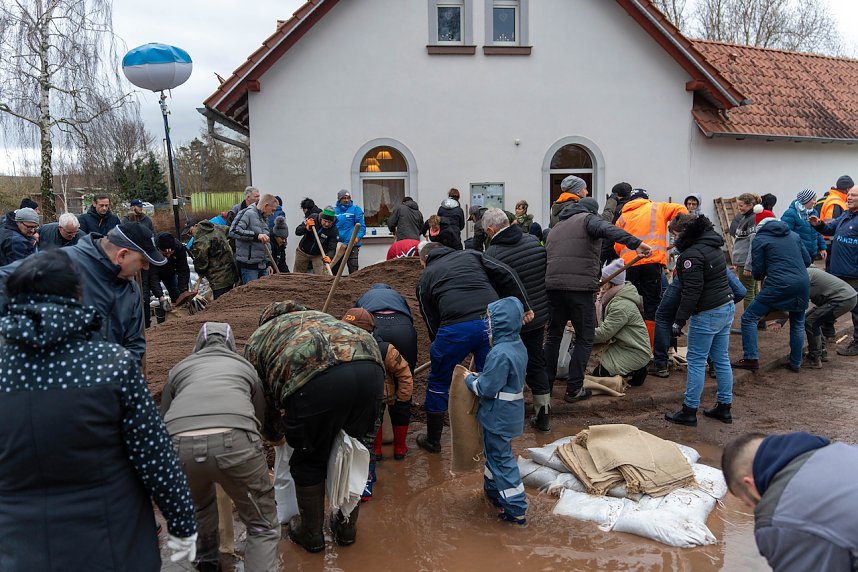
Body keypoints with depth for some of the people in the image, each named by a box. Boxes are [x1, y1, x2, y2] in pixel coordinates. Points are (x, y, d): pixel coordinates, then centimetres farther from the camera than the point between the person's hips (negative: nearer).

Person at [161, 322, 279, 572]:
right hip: (235, 443, -2)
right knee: (264, 528, 17)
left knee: (199, 504, 37)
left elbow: (162, 420, 37)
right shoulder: (245, 366, 32)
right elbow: (259, 417, 40)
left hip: (179, 447, 2)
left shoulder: (179, 367, 31)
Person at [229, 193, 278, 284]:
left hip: (263, 265, 8)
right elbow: (233, 232, -23)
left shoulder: (264, 218, 18)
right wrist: (256, 235, -29)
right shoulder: (248, 214, -9)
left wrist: (268, 263, 21)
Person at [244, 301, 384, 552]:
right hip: (370, 368, 5)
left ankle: (311, 534, 38)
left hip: (317, 380, -4)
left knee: (309, 460, 21)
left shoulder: (257, 339, 32)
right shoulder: (320, 317, 43)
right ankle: (347, 527, 43)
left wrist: (274, 433, 53)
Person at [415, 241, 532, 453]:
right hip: (493, 322, 2)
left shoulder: (425, 278, 22)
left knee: (438, 383, 18)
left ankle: (432, 440, 31)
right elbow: (506, 274, 11)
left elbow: (431, 322, 19)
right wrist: (524, 306, 12)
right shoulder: (470, 255, 25)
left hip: (456, 328, -2)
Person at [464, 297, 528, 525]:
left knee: (501, 459, 2)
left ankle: (516, 510, 10)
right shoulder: (518, 346, 2)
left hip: (498, 418, -9)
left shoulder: (500, 354, -28)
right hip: (509, 414, 9)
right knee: (494, 453, 25)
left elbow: (486, 388, -24)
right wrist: (480, 376, 6)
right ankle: (492, 490, 43)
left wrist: (470, 379, -7)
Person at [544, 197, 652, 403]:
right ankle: (574, 389, 5)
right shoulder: (588, 219, 6)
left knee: (553, 335, 19)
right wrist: (636, 243, -29)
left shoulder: (555, 228, 28)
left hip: (552, 286, 6)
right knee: (584, 339, 7)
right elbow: (608, 229, -16)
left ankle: (545, 384, 24)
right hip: (580, 287, -6)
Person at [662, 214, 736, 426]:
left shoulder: (692, 254, -16)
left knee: (696, 361, -1)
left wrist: (680, 319, -18)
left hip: (707, 313, -9)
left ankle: (689, 411, 5)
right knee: (722, 359, 14)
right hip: (727, 307, 9)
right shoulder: (713, 246, 13)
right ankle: (724, 408, 22)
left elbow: (692, 291, -21)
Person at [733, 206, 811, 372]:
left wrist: (761, 275, 23)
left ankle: (751, 359, -4)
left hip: (779, 285, -5)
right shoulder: (793, 235, 17)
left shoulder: (760, 239, 3)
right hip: (803, 285, 6)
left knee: (749, 318, 3)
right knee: (798, 324, 21)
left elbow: (757, 272, 1)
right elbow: (807, 260, 17)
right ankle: (796, 363, 27)